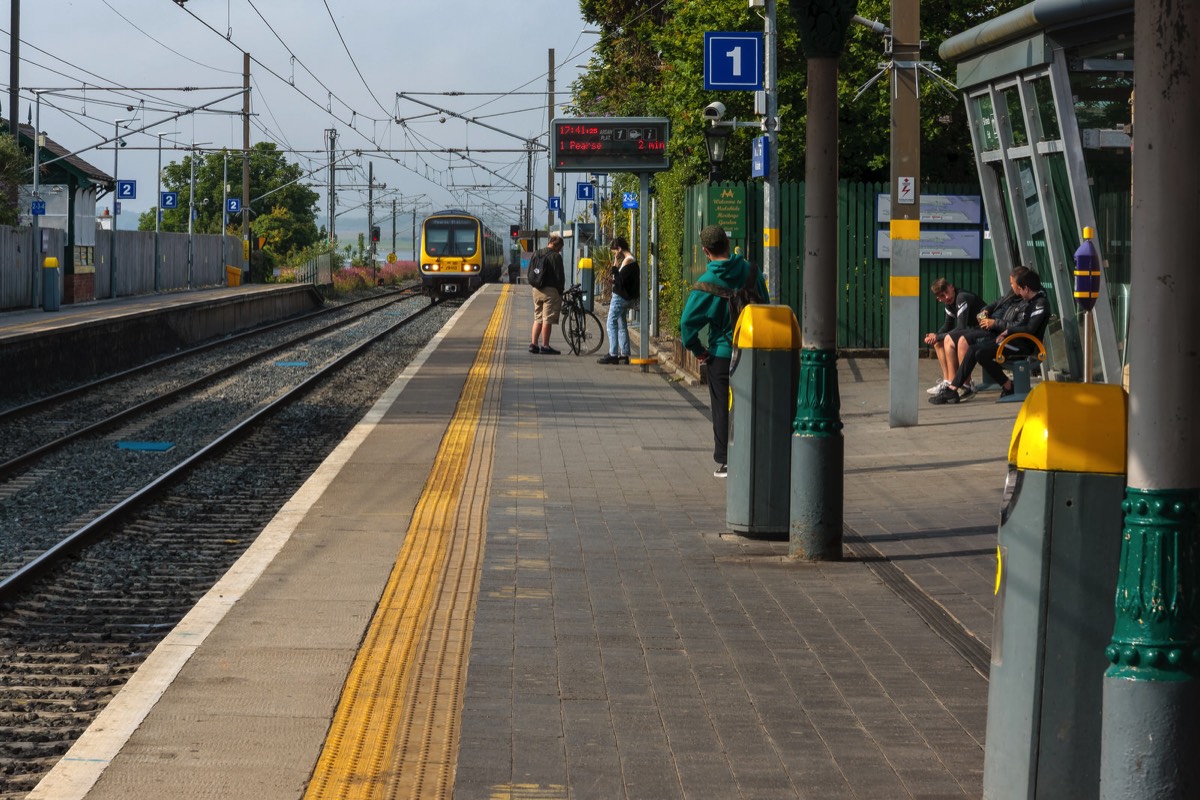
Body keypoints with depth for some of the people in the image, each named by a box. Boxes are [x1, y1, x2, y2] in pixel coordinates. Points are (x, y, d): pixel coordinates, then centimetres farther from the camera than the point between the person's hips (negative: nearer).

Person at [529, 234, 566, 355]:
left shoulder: (537, 254, 11)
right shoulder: (555, 256, -12)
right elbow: (560, 276, -13)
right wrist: (560, 291, -4)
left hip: (537, 290, 7)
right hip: (550, 290, -7)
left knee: (538, 318, 15)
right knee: (547, 320, -3)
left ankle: (533, 344, 12)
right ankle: (545, 346, -2)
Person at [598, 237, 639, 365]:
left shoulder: (628, 261, -17)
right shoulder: (631, 260, 15)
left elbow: (620, 281, -22)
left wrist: (615, 266, -17)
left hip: (620, 297, -10)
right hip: (623, 298, 10)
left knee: (612, 324, -8)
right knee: (622, 326, 14)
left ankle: (613, 355, -11)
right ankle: (624, 355, 16)